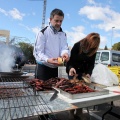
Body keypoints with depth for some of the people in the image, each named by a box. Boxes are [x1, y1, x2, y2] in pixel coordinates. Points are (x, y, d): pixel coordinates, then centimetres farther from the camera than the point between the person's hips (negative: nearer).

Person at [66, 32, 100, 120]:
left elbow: (91, 64, -4)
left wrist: (88, 73, -21)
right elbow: (70, 60, -18)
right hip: (73, 71, -3)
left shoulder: (93, 50, -6)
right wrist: (71, 68, -39)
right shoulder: (77, 46, -18)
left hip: (84, 72, 3)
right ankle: (71, 112, 16)